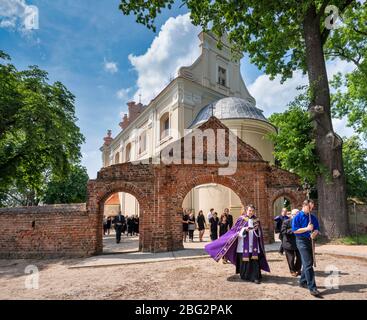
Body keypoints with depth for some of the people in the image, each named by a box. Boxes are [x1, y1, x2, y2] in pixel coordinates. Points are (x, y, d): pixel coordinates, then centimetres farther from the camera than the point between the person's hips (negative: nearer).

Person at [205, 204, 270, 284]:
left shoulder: (256, 220, 7)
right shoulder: (241, 219, -3)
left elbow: (259, 233, 14)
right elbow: (236, 229, -5)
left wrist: (257, 229, -8)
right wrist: (244, 229, -19)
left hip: (253, 243, 2)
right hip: (244, 243, -2)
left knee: (255, 259, -4)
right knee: (244, 259, 2)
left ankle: (255, 277, 2)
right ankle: (244, 276, 18)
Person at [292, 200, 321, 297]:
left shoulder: (313, 217, 10)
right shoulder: (298, 217, -8)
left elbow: (317, 229, 9)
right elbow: (295, 230, -13)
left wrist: (315, 233, -13)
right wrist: (307, 228, -19)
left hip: (310, 241, 7)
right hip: (302, 241, -7)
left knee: (308, 263, 15)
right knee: (308, 264, -11)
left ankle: (303, 281, 31)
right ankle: (312, 288, -9)